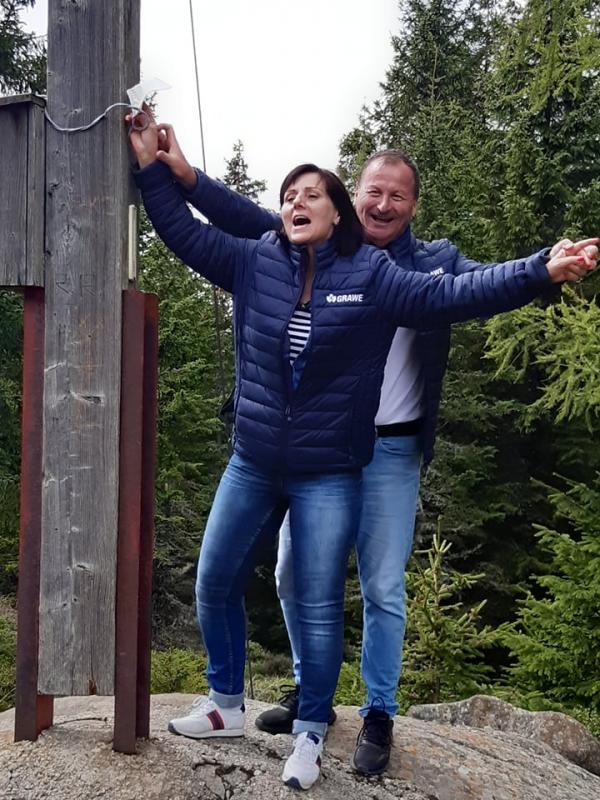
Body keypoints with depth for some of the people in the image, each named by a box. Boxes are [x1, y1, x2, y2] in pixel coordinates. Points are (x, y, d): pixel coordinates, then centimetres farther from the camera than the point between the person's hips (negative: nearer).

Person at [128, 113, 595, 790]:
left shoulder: (371, 275, -7)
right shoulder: (255, 264, 1)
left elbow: (451, 295, -14)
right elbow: (186, 234, 8)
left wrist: (538, 271, -23)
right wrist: (152, 168, 4)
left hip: (328, 478, -4)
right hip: (251, 467, 4)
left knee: (319, 606, 4)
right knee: (214, 584, 13)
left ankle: (309, 735, 24)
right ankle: (226, 706, 35)